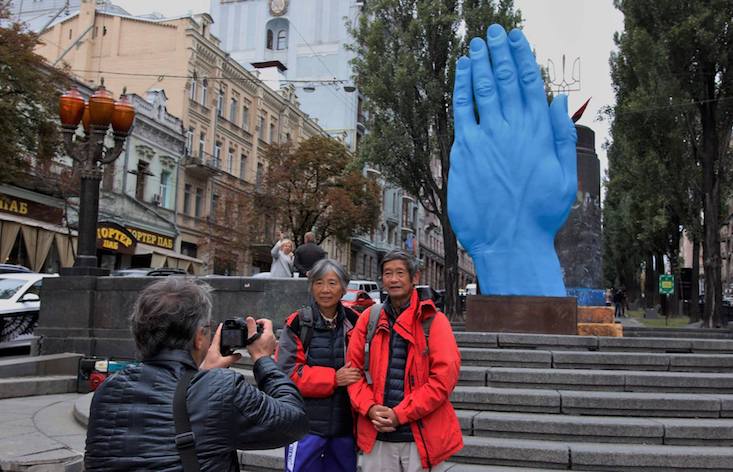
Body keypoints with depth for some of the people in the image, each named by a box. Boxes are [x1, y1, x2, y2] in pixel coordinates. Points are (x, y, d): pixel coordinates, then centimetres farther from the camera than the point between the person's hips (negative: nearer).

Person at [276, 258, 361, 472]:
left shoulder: (355, 322, 4)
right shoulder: (298, 324, -5)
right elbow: (287, 373, -10)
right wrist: (334, 378, -16)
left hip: (345, 424, 3)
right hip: (307, 424, -3)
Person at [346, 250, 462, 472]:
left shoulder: (433, 320, -4)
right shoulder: (368, 318, 6)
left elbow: (444, 376, -11)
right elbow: (354, 368, 6)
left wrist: (399, 414, -14)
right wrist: (370, 408, -11)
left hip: (423, 437, -2)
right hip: (376, 435, 3)